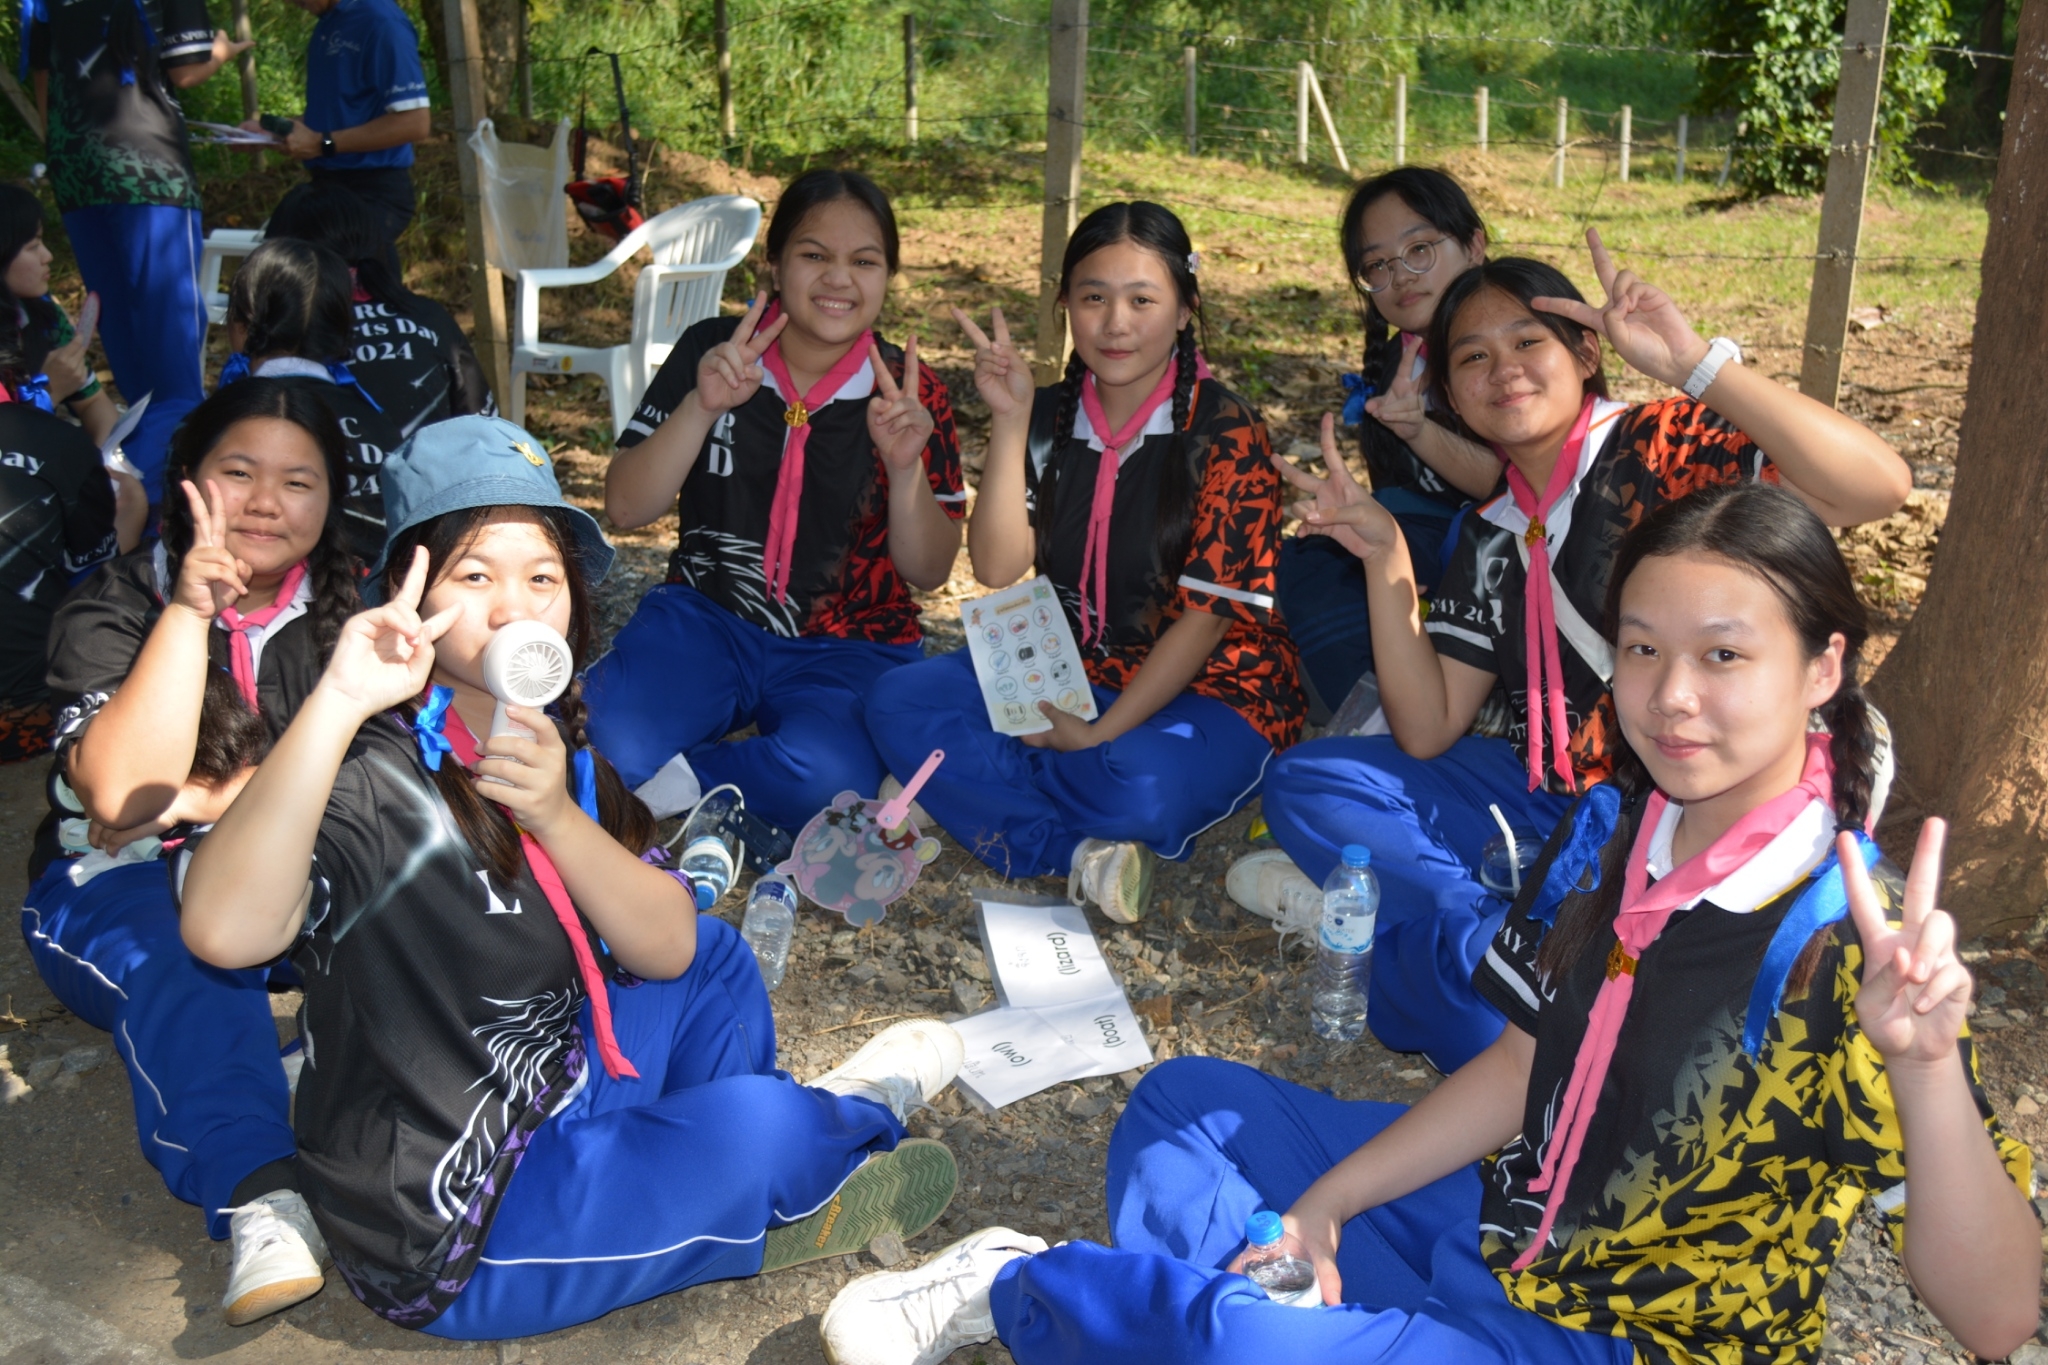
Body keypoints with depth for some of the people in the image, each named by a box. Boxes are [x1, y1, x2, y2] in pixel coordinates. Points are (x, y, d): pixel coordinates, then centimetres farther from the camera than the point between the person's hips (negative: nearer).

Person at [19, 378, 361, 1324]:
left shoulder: (347, 612, 3)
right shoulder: (113, 610, -5)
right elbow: (124, 794, -21)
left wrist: (201, 801, -16)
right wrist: (191, 610, -26)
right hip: (123, 888, -3)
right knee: (179, 955, -38)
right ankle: (258, 1196, -53)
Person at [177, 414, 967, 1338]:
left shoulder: (545, 743, -2)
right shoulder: (380, 783, -26)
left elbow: (670, 949, -10)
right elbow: (222, 931, -46)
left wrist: (555, 815, -26)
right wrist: (335, 703, -50)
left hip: (556, 1103, 8)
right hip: (452, 1234, -8)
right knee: (752, 1121, -13)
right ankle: (848, 1113, 23)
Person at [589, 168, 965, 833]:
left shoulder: (908, 392, -2)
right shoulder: (712, 352, 0)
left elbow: (929, 571, -1)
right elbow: (624, 508, -5)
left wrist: (906, 466, -19)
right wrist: (702, 408, -19)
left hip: (849, 647, -1)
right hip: (706, 617, 1)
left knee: (825, 775, -33)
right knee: (612, 739, -27)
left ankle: (676, 784, -9)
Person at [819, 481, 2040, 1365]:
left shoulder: (1846, 945, -26)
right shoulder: (1615, 828, -5)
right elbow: (1524, 1064, 4)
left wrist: (1926, 1062, -47)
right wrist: (1319, 1206, -1)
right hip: (1504, 1219, 8)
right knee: (1188, 1104, 15)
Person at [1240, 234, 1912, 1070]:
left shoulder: (1660, 448, -10)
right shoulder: (1493, 537, 9)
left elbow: (1878, 486, -27)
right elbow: (1425, 732, 3)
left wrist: (1695, 364, -33)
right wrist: (1385, 559, -6)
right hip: (1548, 801, 8)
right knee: (1304, 784, 2)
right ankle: (1501, 922, -11)